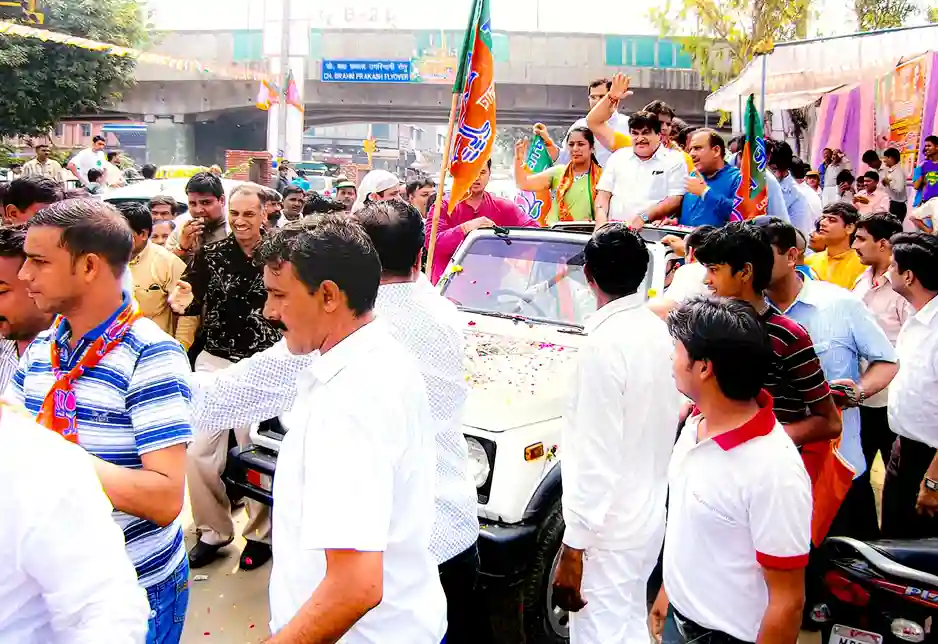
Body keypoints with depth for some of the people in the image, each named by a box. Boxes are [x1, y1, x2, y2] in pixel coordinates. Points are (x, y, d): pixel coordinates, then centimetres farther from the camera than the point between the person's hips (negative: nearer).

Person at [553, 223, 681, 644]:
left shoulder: (604, 344, -22)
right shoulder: (661, 333, 3)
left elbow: (595, 458, -23)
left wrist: (573, 547, -18)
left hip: (608, 530, -8)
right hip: (648, 517, 8)